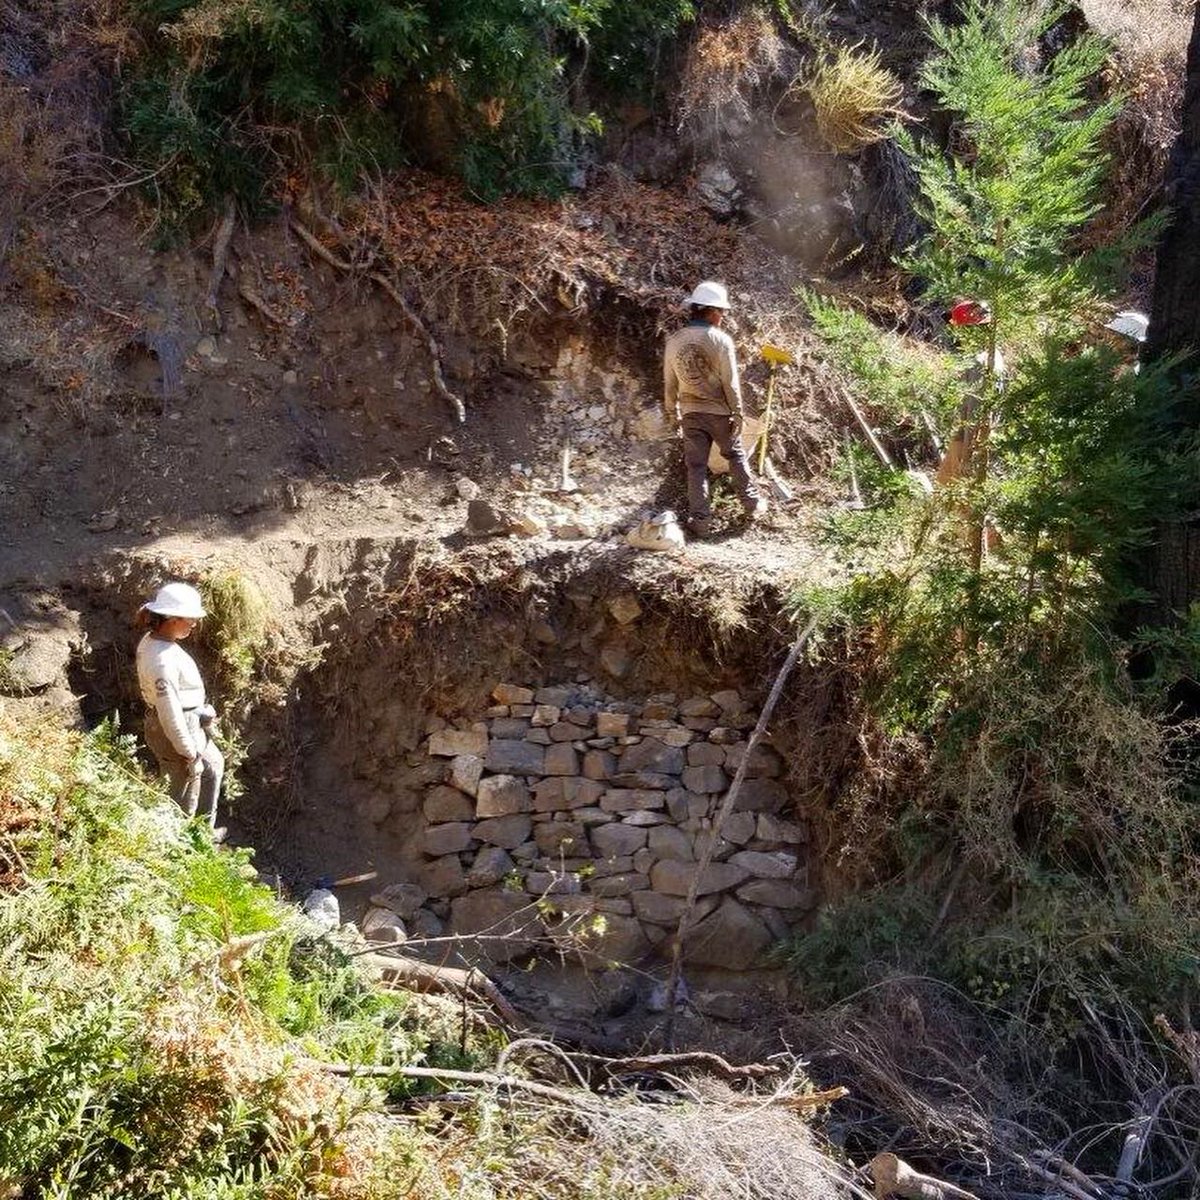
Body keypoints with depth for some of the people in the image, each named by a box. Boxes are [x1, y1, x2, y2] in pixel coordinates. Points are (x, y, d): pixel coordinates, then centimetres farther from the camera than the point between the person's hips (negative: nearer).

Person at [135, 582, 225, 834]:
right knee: (185, 796, 10)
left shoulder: (152, 640, -3)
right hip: (175, 735, -10)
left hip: (190, 723, 10)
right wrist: (191, 755, -19)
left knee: (214, 765, 28)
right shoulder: (162, 660, -32)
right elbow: (171, 716, -29)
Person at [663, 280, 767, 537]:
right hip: (718, 412, -2)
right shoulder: (721, 340, -13)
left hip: (690, 413, 2)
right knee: (736, 456, 16)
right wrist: (738, 414, -4)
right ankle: (752, 504, 25)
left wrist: (672, 413, 16)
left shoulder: (674, 341, -1)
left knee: (696, 466, 6)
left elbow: (669, 383, 6)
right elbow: (730, 383, -12)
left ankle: (700, 519, 4)